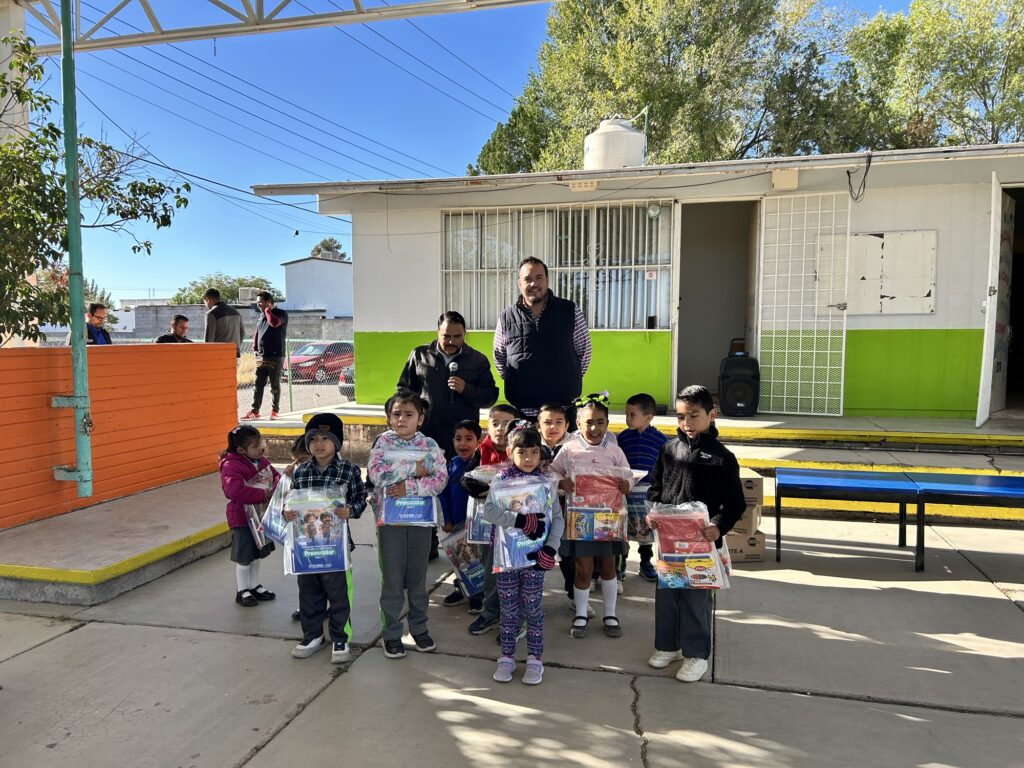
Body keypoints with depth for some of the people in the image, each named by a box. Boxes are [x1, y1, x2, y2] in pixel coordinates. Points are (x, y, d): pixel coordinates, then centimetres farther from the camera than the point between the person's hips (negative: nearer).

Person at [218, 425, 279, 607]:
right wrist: (263, 494, -30)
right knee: (244, 558, 6)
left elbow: (275, 476, 7)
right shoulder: (231, 466, -23)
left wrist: (275, 491, -17)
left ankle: (255, 586, 37)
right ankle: (242, 591, 24)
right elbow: (235, 490, -37)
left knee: (257, 554, 20)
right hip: (242, 518, -7)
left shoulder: (262, 461, 2)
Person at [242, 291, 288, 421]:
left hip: (275, 357, -6)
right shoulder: (261, 315, 16)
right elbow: (257, 333, 24)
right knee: (258, 385, 5)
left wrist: (268, 310, -11)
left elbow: (274, 323, -26)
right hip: (261, 357, 6)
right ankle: (255, 411, 9)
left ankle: (274, 410, 11)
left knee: (275, 386, 2)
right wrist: (255, 348, 12)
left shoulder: (281, 314, -4)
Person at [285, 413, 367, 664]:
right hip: (306, 541, 4)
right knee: (308, 590, 15)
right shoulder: (300, 472, 3)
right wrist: (287, 512, -7)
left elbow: (361, 498, -1)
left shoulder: (349, 471, -7)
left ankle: (340, 638, 21)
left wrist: (351, 511, -20)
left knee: (338, 591, 5)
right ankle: (313, 635, 33)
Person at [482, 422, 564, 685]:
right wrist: (522, 521, -26)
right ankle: (507, 657, 24)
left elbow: (558, 517, 0)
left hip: (534, 554, 0)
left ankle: (535, 659, 21)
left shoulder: (545, 481, -1)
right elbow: (489, 511, -19)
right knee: (508, 607, 9)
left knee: (532, 606, 7)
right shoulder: (501, 479, -5)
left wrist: (551, 548, -13)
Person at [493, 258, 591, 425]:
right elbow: (499, 357, 15)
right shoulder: (506, 317, 3)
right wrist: (514, 382, 11)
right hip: (521, 410, 1)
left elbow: (584, 351, 10)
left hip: (563, 408, -1)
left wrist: (570, 381, 10)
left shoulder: (571, 311, 1)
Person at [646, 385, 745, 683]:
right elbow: (655, 487, 12)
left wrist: (719, 527, -22)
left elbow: (735, 503, -7)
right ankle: (667, 645, 33)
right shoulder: (669, 449, 3)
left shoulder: (722, 457, -8)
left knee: (696, 596, 6)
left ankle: (696, 654, 23)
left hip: (701, 539, -4)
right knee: (665, 591, 15)